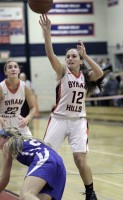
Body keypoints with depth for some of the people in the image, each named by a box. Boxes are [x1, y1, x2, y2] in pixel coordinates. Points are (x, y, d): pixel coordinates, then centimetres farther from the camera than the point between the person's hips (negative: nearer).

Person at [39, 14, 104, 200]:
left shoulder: (86, 75, 5)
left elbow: (100, 73, -18)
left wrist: (85, 55, -18)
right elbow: (50, 54, -18)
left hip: (78, 121, 0)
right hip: (59, 119, 0)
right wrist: (46, 31, -30)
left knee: (80, 159, -9)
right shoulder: (63, 72, -1)